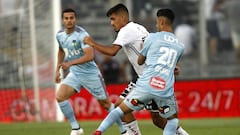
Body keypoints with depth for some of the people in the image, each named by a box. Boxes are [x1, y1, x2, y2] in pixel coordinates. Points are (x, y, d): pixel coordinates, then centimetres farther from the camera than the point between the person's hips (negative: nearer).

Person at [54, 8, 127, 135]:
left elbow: (90, 56, -32)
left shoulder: (81, 35, -21)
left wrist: (70, 63, -37)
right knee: (59, 97, -14)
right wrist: (58, 70, 18)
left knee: (105, 103, 3)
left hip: (90, 73, -6)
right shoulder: (60, 35, 1)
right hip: (74, 74, 6)